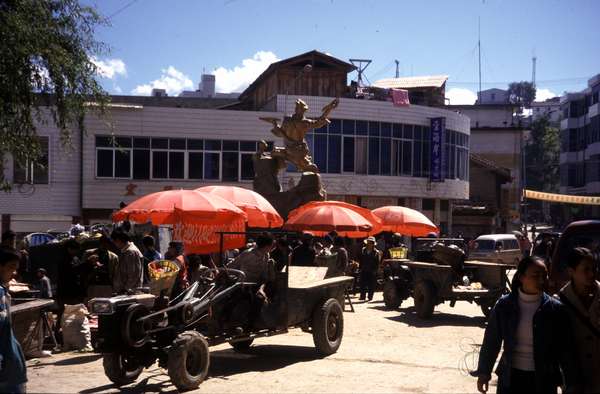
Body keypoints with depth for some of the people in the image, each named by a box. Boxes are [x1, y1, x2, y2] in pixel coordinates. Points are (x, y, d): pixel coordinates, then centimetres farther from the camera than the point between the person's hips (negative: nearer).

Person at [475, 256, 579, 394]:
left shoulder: (555, 309, -6)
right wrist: (484, 372, 3)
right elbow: (491, 341, 3)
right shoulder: (505, 305, -4)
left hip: (543, 380, -1)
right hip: (510, 377, 1)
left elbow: (565, 349, -3)